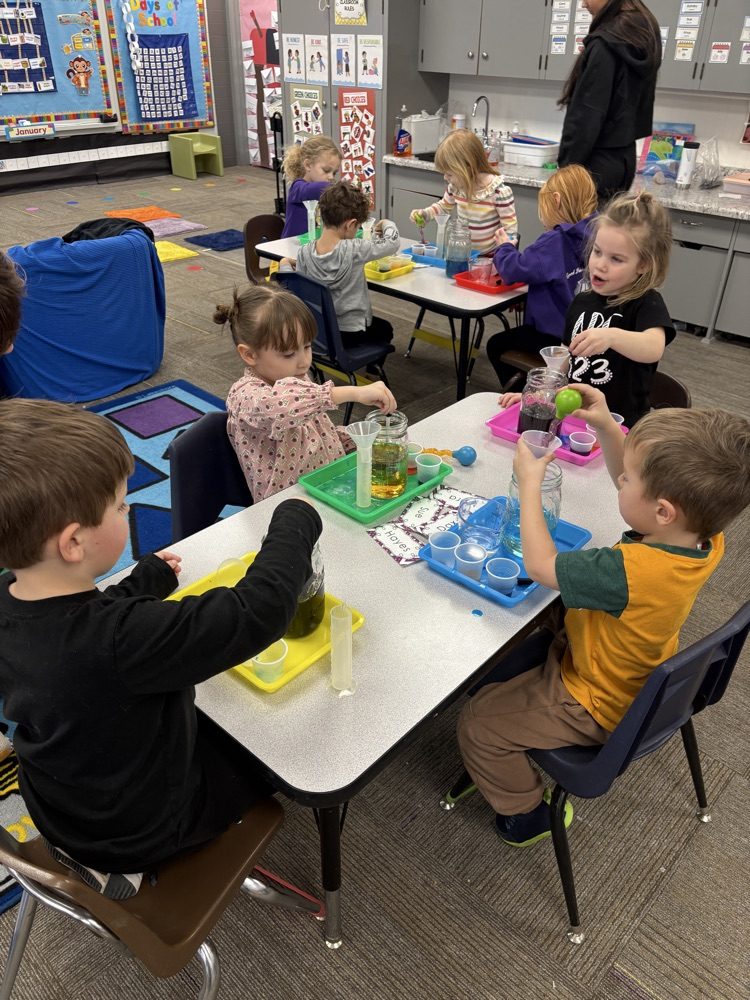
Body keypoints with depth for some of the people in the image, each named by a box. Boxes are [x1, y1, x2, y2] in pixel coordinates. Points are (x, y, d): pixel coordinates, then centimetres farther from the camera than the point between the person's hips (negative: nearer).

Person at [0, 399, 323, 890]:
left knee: (197, 708, 29)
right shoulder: (121, 640, -43)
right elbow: (257, 611, -41)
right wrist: (295, 523, -25)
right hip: (141, 829, -6)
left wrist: (146, 581, 14)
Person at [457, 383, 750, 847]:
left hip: (594, 707, -8)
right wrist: (607, 427, -17)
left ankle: (528, 814, 24)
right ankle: (512, 758, 42)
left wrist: (530, 483, -19)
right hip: (635, 674, 9)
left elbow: (541, 564, -29)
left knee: (478, 725, 3)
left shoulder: (632, 572, -44)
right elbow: (638, 482, -2)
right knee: (500, 671, 24)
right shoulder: (706, 539, -20)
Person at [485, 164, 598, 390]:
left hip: (558, 335, -8)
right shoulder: (592, 235, 1)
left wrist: (504, 248, -4)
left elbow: (516, 270, -24)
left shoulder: (555, 241, -22)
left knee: (496, 345, 11)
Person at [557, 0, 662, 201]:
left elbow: (586, 115, -18)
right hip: (623, 159, 10)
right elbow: (640, 105, 17)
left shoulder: (605, 44, -15)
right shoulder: (644, 34, 13)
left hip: (598, 163, -9)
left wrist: (567, 164, -14)